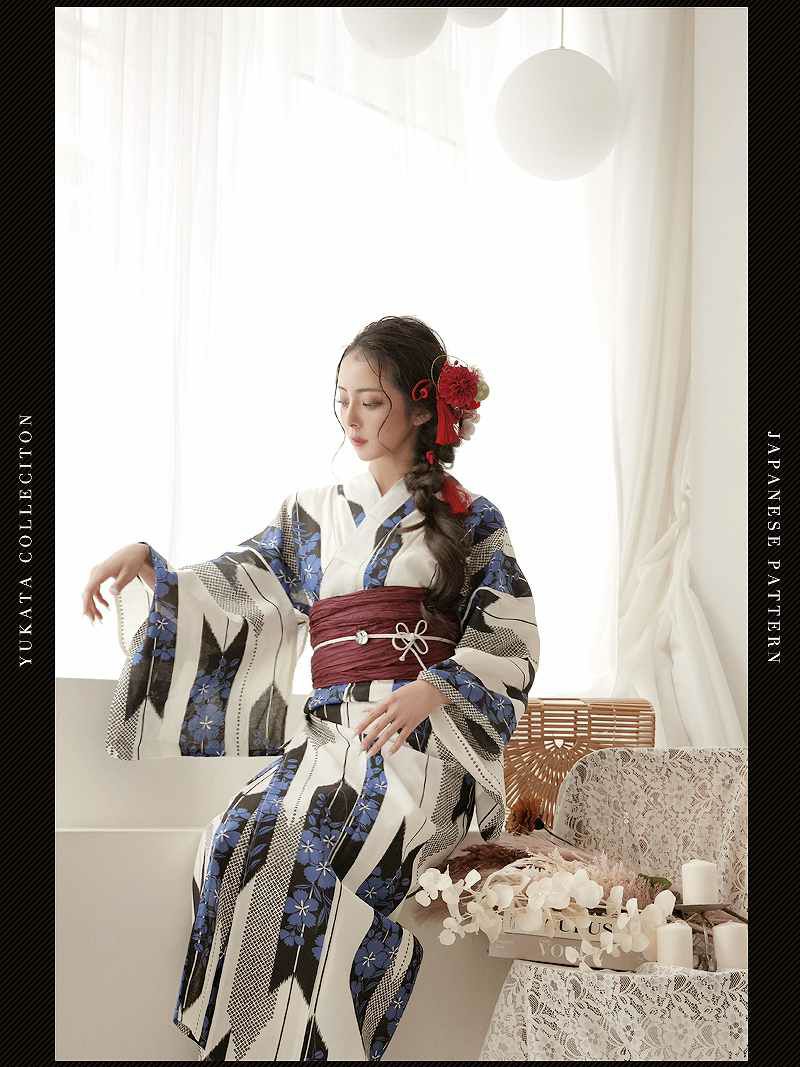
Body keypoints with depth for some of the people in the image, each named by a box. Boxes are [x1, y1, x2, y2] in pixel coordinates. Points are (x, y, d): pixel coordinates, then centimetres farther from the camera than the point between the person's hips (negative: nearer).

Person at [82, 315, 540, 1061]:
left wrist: (433, 691, -16)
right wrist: (147, 565, -4)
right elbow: (226, 598, 14)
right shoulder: (312, 516, 20)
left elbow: (510, 640, 2)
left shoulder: (471, 521, 10)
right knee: (236, 842, -27)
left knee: (324, 853, -33)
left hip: (427, 739, -3)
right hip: (329, 736, 3)